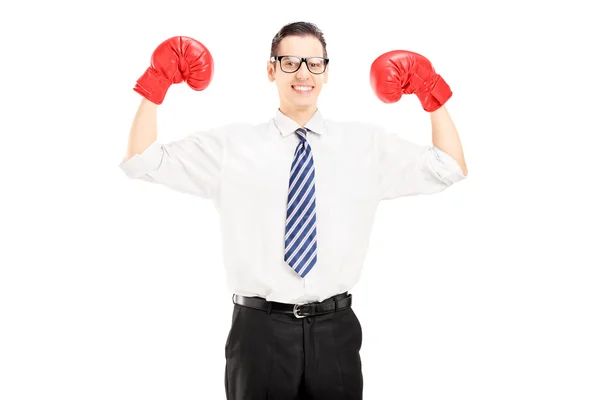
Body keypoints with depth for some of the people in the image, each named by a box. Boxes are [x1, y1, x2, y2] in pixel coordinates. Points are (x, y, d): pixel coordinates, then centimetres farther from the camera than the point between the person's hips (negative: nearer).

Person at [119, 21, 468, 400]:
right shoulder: (232, 144, 2)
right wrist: (157, 84, -5)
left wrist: (432, 92, -2)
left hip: (335, 329, 1)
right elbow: (142, 162, 2)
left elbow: (450, 169, 5)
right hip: (260, 328, -1)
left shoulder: (366, 142, 5)